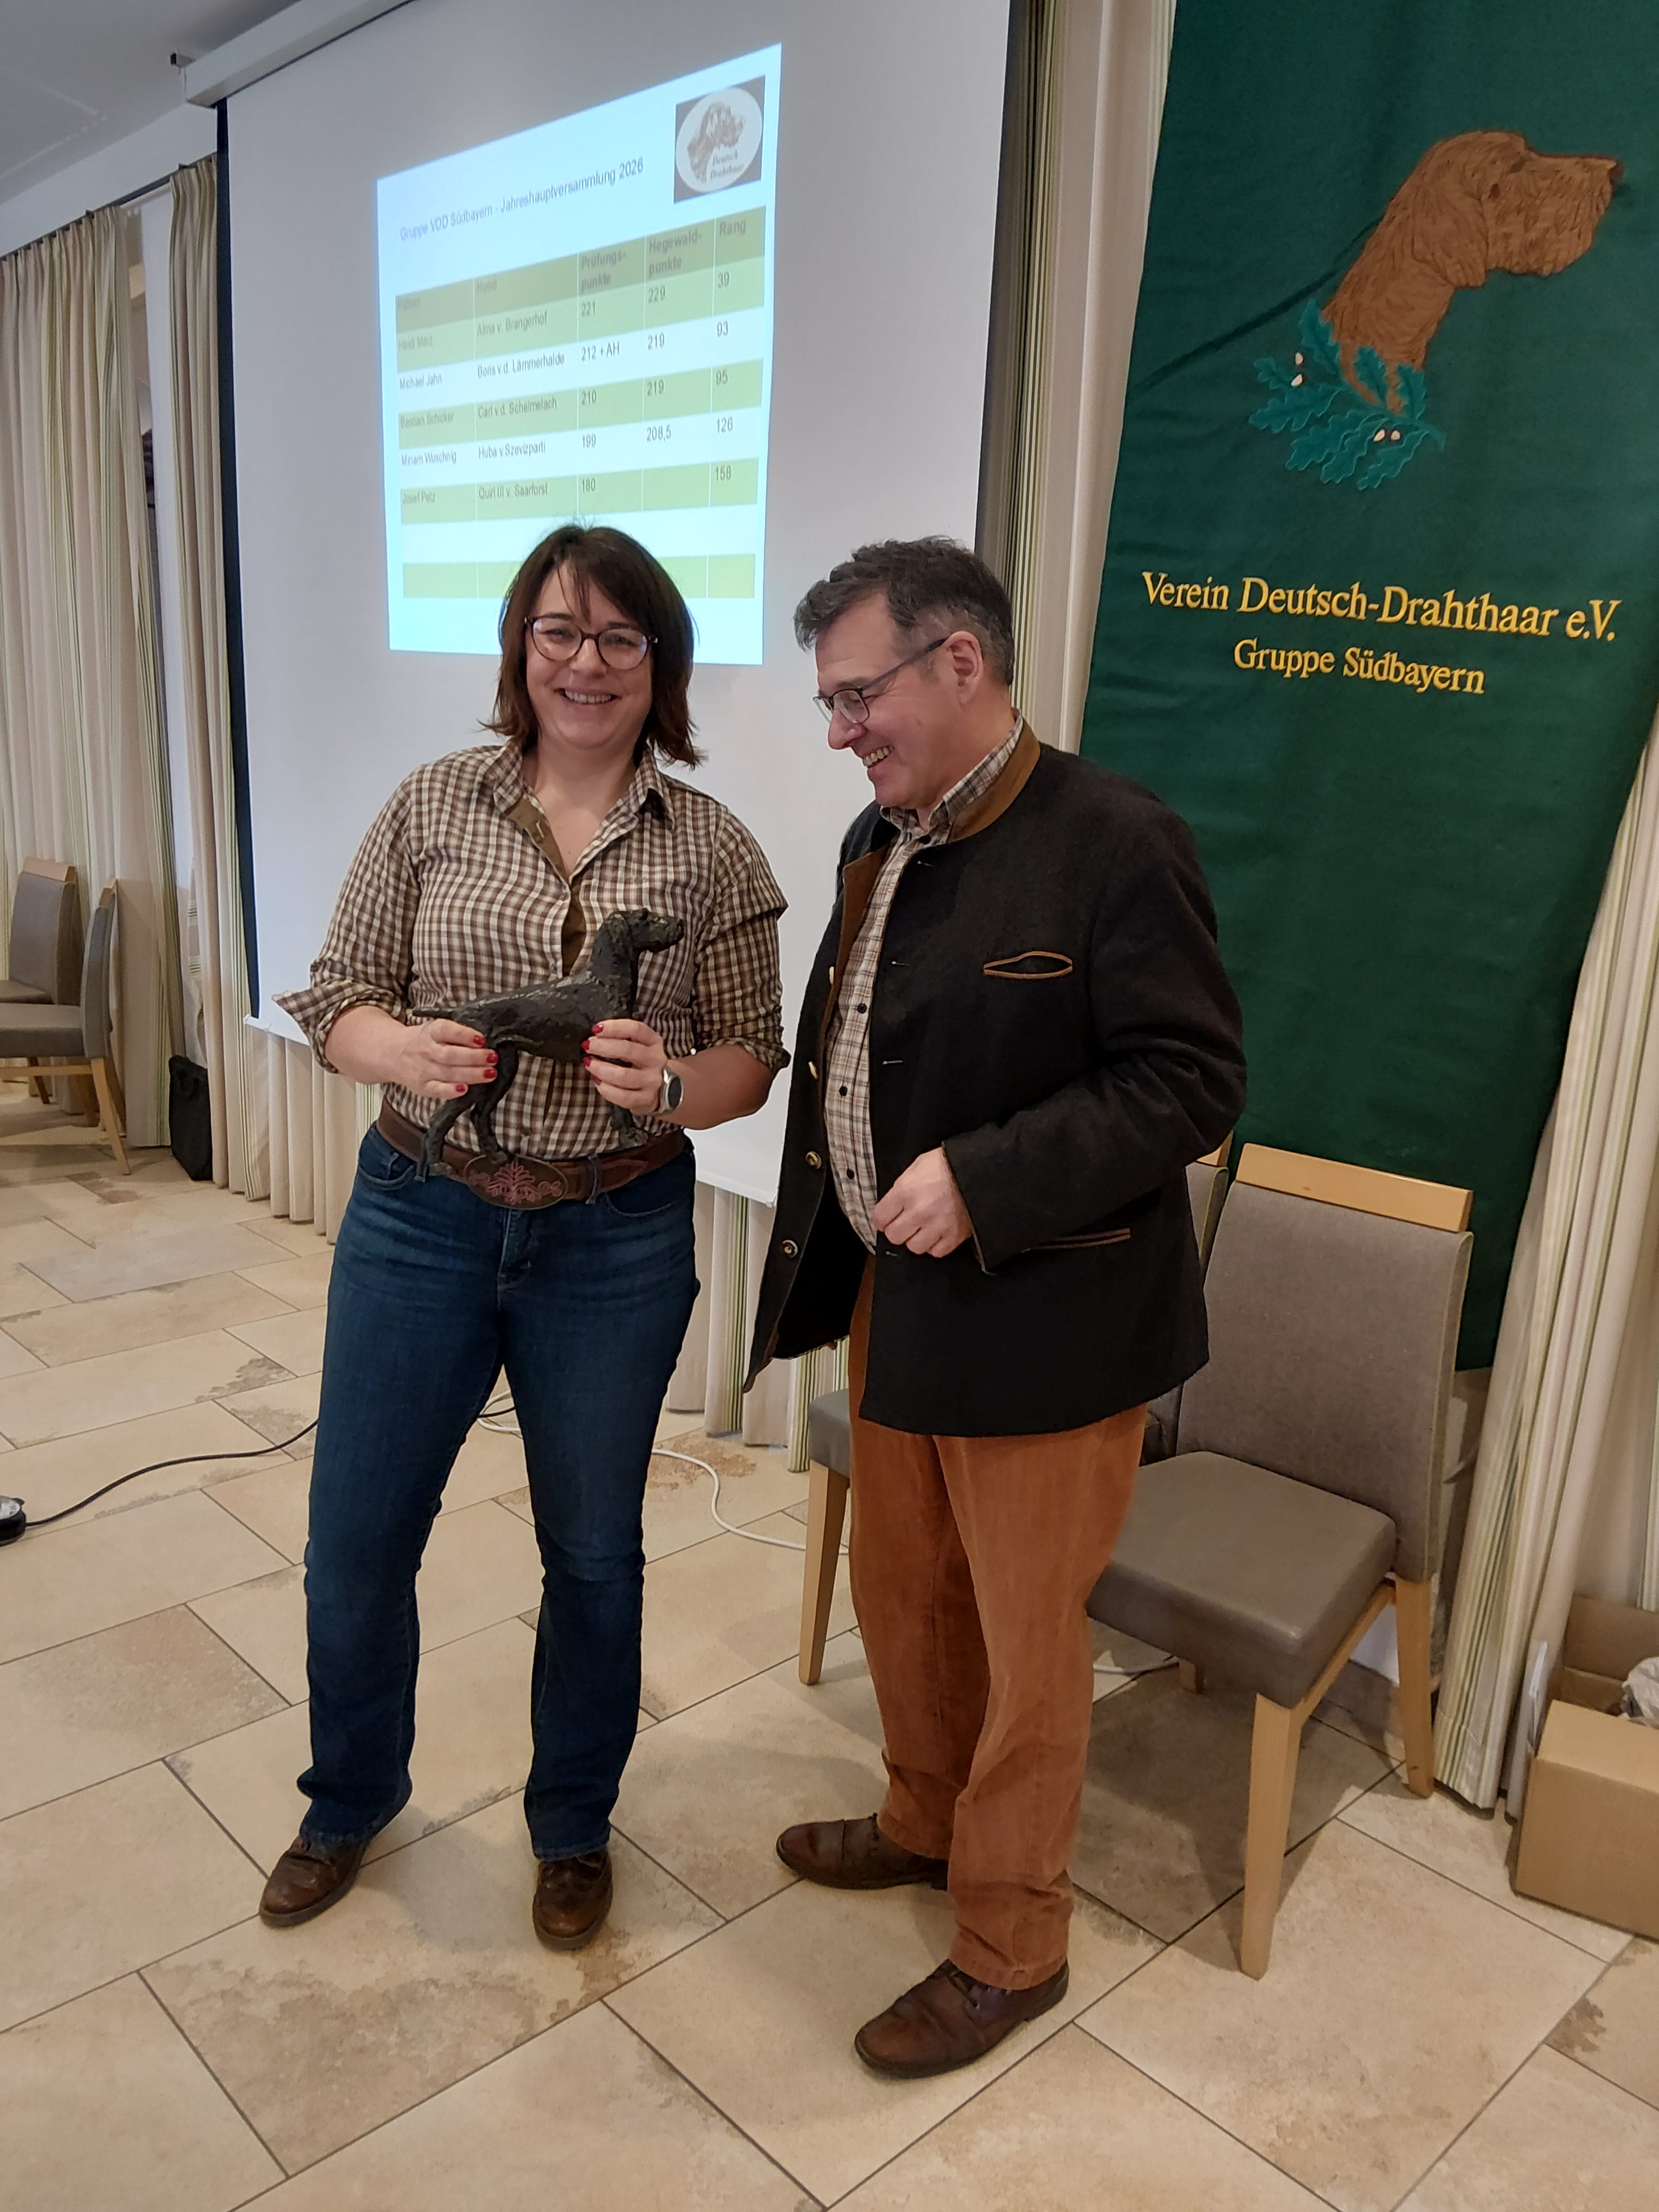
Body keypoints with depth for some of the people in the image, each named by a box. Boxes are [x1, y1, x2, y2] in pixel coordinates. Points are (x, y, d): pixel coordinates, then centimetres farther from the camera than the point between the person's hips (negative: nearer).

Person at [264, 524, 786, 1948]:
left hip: (616, 1242, 0)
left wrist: (669, 1080, -22)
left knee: (593, 1556, 15)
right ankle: (352, 1799, 44)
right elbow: (335, 997, 1)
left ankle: (574, 1829, 42)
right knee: (355, 1546, 12)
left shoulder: (713, 850, -2)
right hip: (420, 1220, 1)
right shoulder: (434, 804, -1)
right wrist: (409, 1052, -21)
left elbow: (752, 1058, 0)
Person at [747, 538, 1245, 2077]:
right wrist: (821, 1263, 11)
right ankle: (925, 1822, 50)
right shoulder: (881, 839, 7)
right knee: (901, 1590, 24)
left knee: (1022, 1635, 10)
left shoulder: (1112, 843, -18)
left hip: (1040, 1322, -8)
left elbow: (1193, 1081, -20)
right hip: (896, 1298, 8)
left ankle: (1010, 1948, 33)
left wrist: (983, 1180, -28)